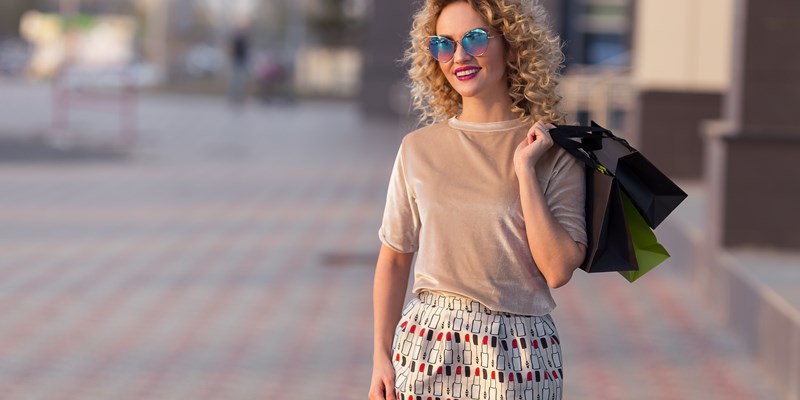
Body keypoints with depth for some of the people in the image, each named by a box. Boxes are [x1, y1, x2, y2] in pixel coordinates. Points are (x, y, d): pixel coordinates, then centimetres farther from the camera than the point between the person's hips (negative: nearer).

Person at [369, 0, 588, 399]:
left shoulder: (554, 150, -2)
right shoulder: (418, 148, 3)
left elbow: (558, 271, -10)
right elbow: (394, 259, 8)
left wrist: (524, 169, -12)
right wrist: (381, 357, 2)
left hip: (518, 354, -2)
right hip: (427, 346, 2)